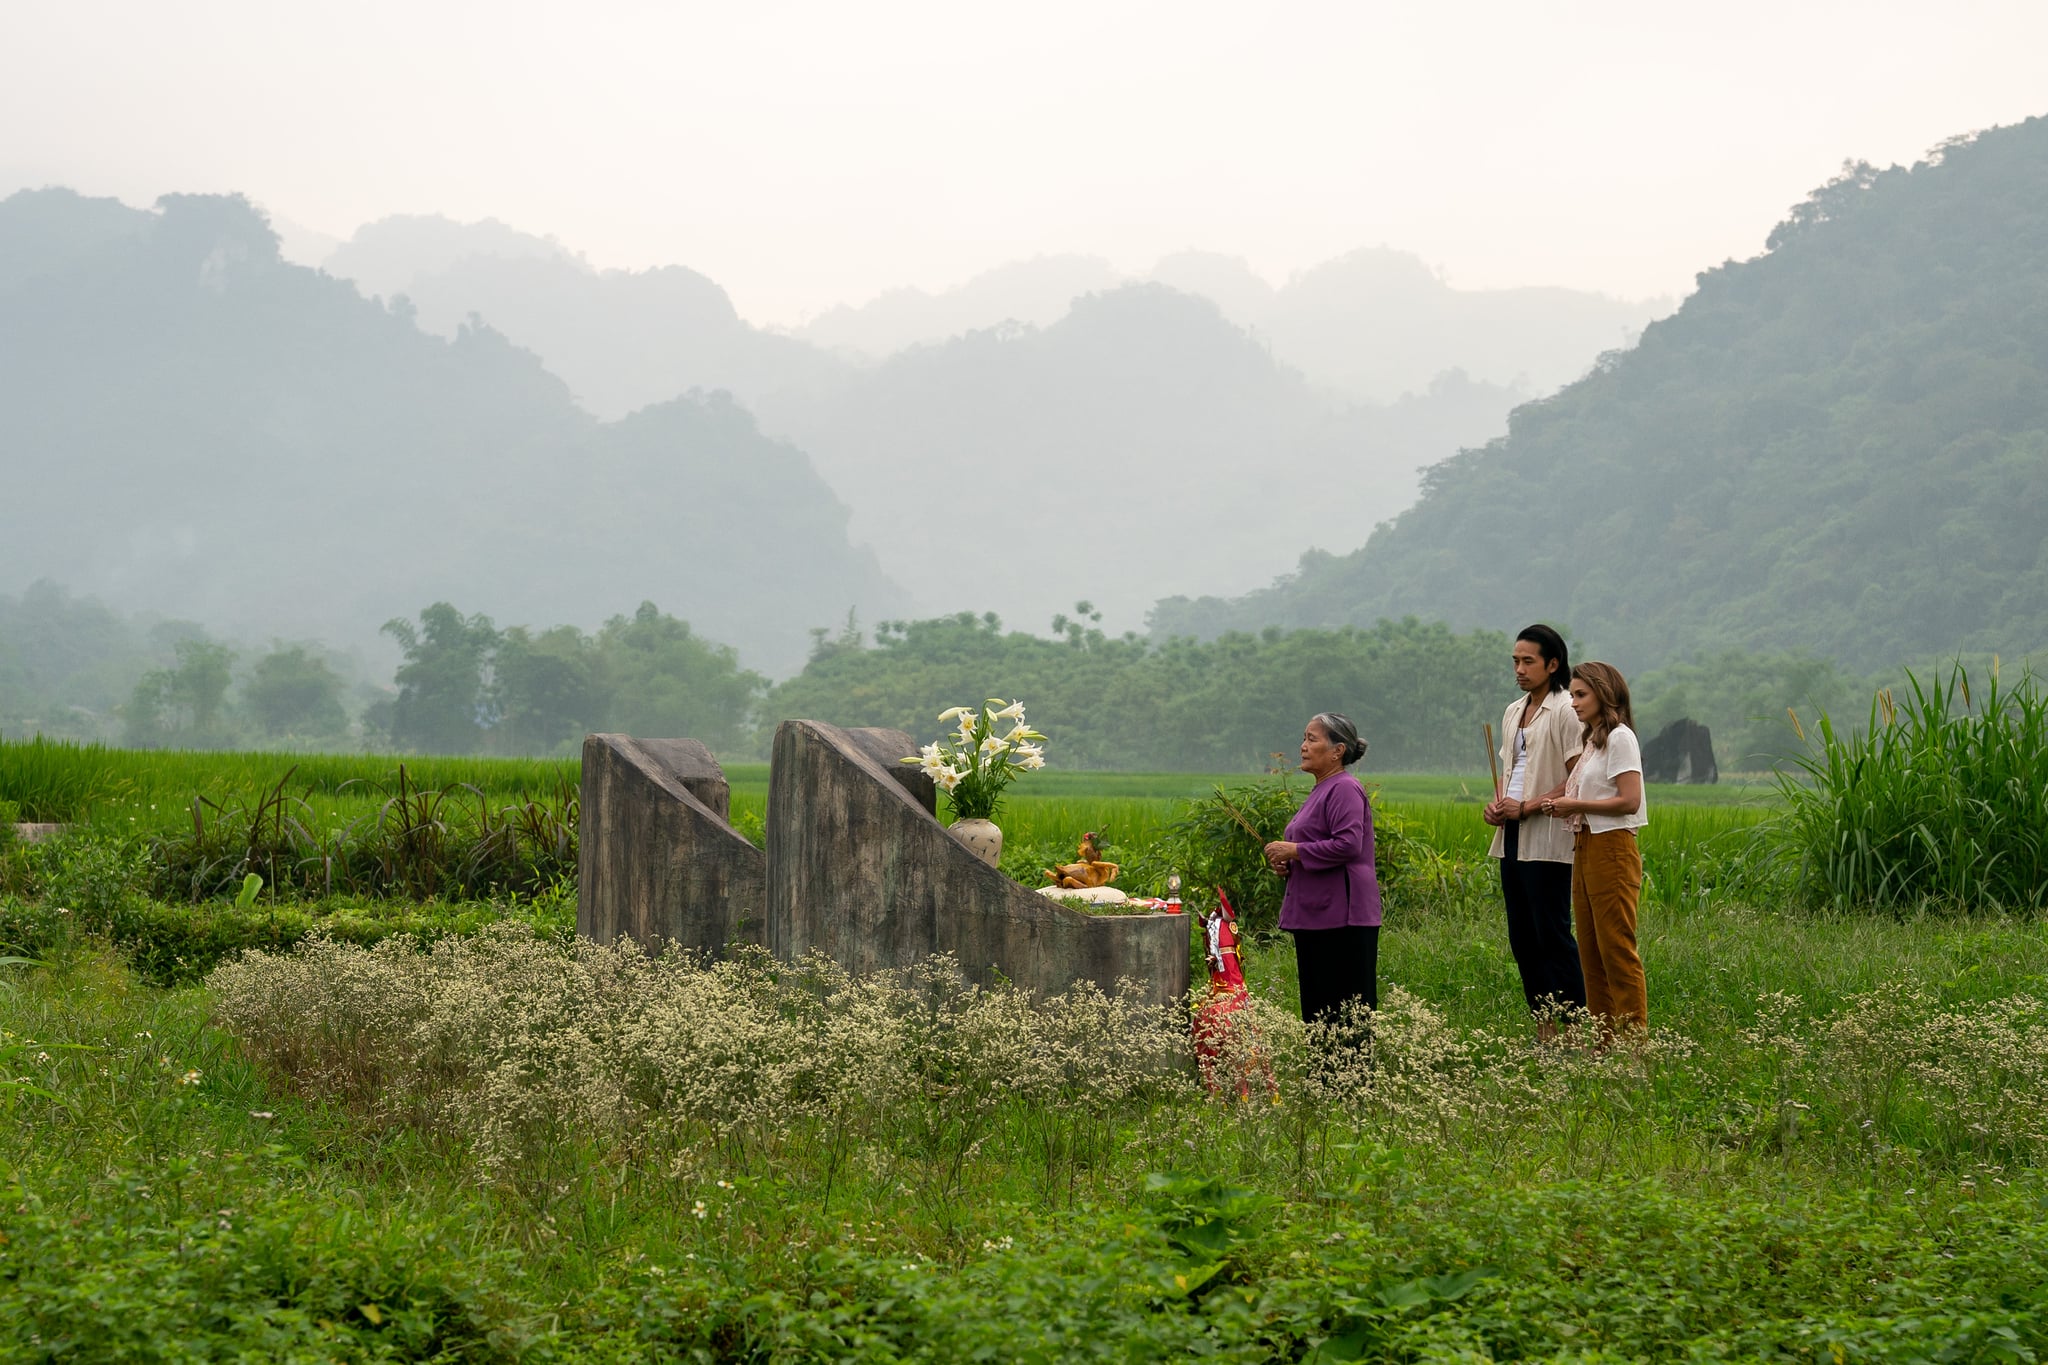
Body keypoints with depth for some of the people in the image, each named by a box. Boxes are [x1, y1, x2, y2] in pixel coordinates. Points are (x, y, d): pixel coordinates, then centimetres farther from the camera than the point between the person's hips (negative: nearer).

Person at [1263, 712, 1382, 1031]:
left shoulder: (1344, 789, -12)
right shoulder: (1321, 790, 20)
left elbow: (1348, 845, -24)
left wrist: (1294, 851, -16)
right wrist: (1287, 864, 13)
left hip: (1341, 918, -11)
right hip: (1314, 916, 11)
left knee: (1345, 1010, -9)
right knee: (1316, 1008, 10)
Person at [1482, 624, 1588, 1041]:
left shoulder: (1565, 711, -9)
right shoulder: (1513, 713, 17)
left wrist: (1528, 807, -16)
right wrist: (1496, 803, 6)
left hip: (1547, 840, -9)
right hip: (1512, 838, 9)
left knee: (1552, 935, -9)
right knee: (1522, 937, 9)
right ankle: (1544, 1030, 14)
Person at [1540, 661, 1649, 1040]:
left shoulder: (1619, 737, -9)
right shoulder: (1593, 740, 18)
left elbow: (1629, 800, -17)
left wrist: (1576, 804, -12)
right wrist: (1564, 805, -1)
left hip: (1612, 850, -10)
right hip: (1585, 849, 10)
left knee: (1617, 951, -9)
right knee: (1591, 952, 9)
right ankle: (1604, 1043, 13)